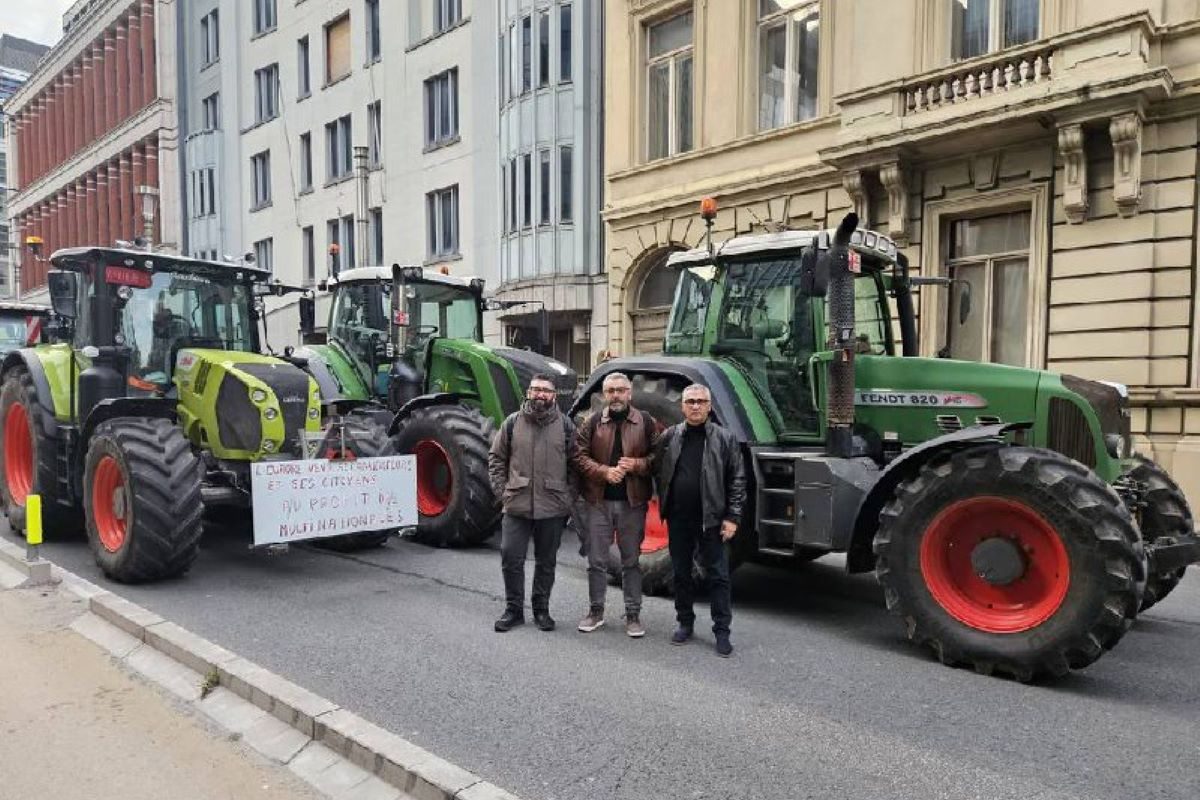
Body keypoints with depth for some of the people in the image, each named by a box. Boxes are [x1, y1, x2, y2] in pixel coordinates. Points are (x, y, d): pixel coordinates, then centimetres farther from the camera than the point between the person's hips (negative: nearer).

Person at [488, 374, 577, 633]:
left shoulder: (565, 425, 2)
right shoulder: (513, 422, 2)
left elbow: (575, 463, 5)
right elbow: (496, 458, 8)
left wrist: (569, 497, 0)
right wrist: (502, 491, 0)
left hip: (553, 507, 0)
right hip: (516, 506, 0)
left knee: (546, 561, 11)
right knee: (511, 558, 1)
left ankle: (541, 609, 26)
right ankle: (513, 609, 18)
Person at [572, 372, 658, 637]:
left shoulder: (646, 422, 2)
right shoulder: (593, 423, 4)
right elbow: (579, 456, -3)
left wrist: (636, 464, -16)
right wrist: (604, 471, -16)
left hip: (632, 501, -1)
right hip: (598, 500, 1)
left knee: (631, 561, 9)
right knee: (596, 560, 9)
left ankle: (633, 615, 20)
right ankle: (596, 611, 24)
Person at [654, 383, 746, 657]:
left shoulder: (725, 439, -1)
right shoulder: (668, 437, 5)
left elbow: (737, 480, -3)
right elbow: (658, 472, 8)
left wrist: (733, 516, -8)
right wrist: (665, 505, 1)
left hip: (711, 519, -2)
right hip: (678, 519, 3)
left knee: (718, 575, 2)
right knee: (680, 573, 13)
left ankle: (722, 631, 12)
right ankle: (685, 622, 29)